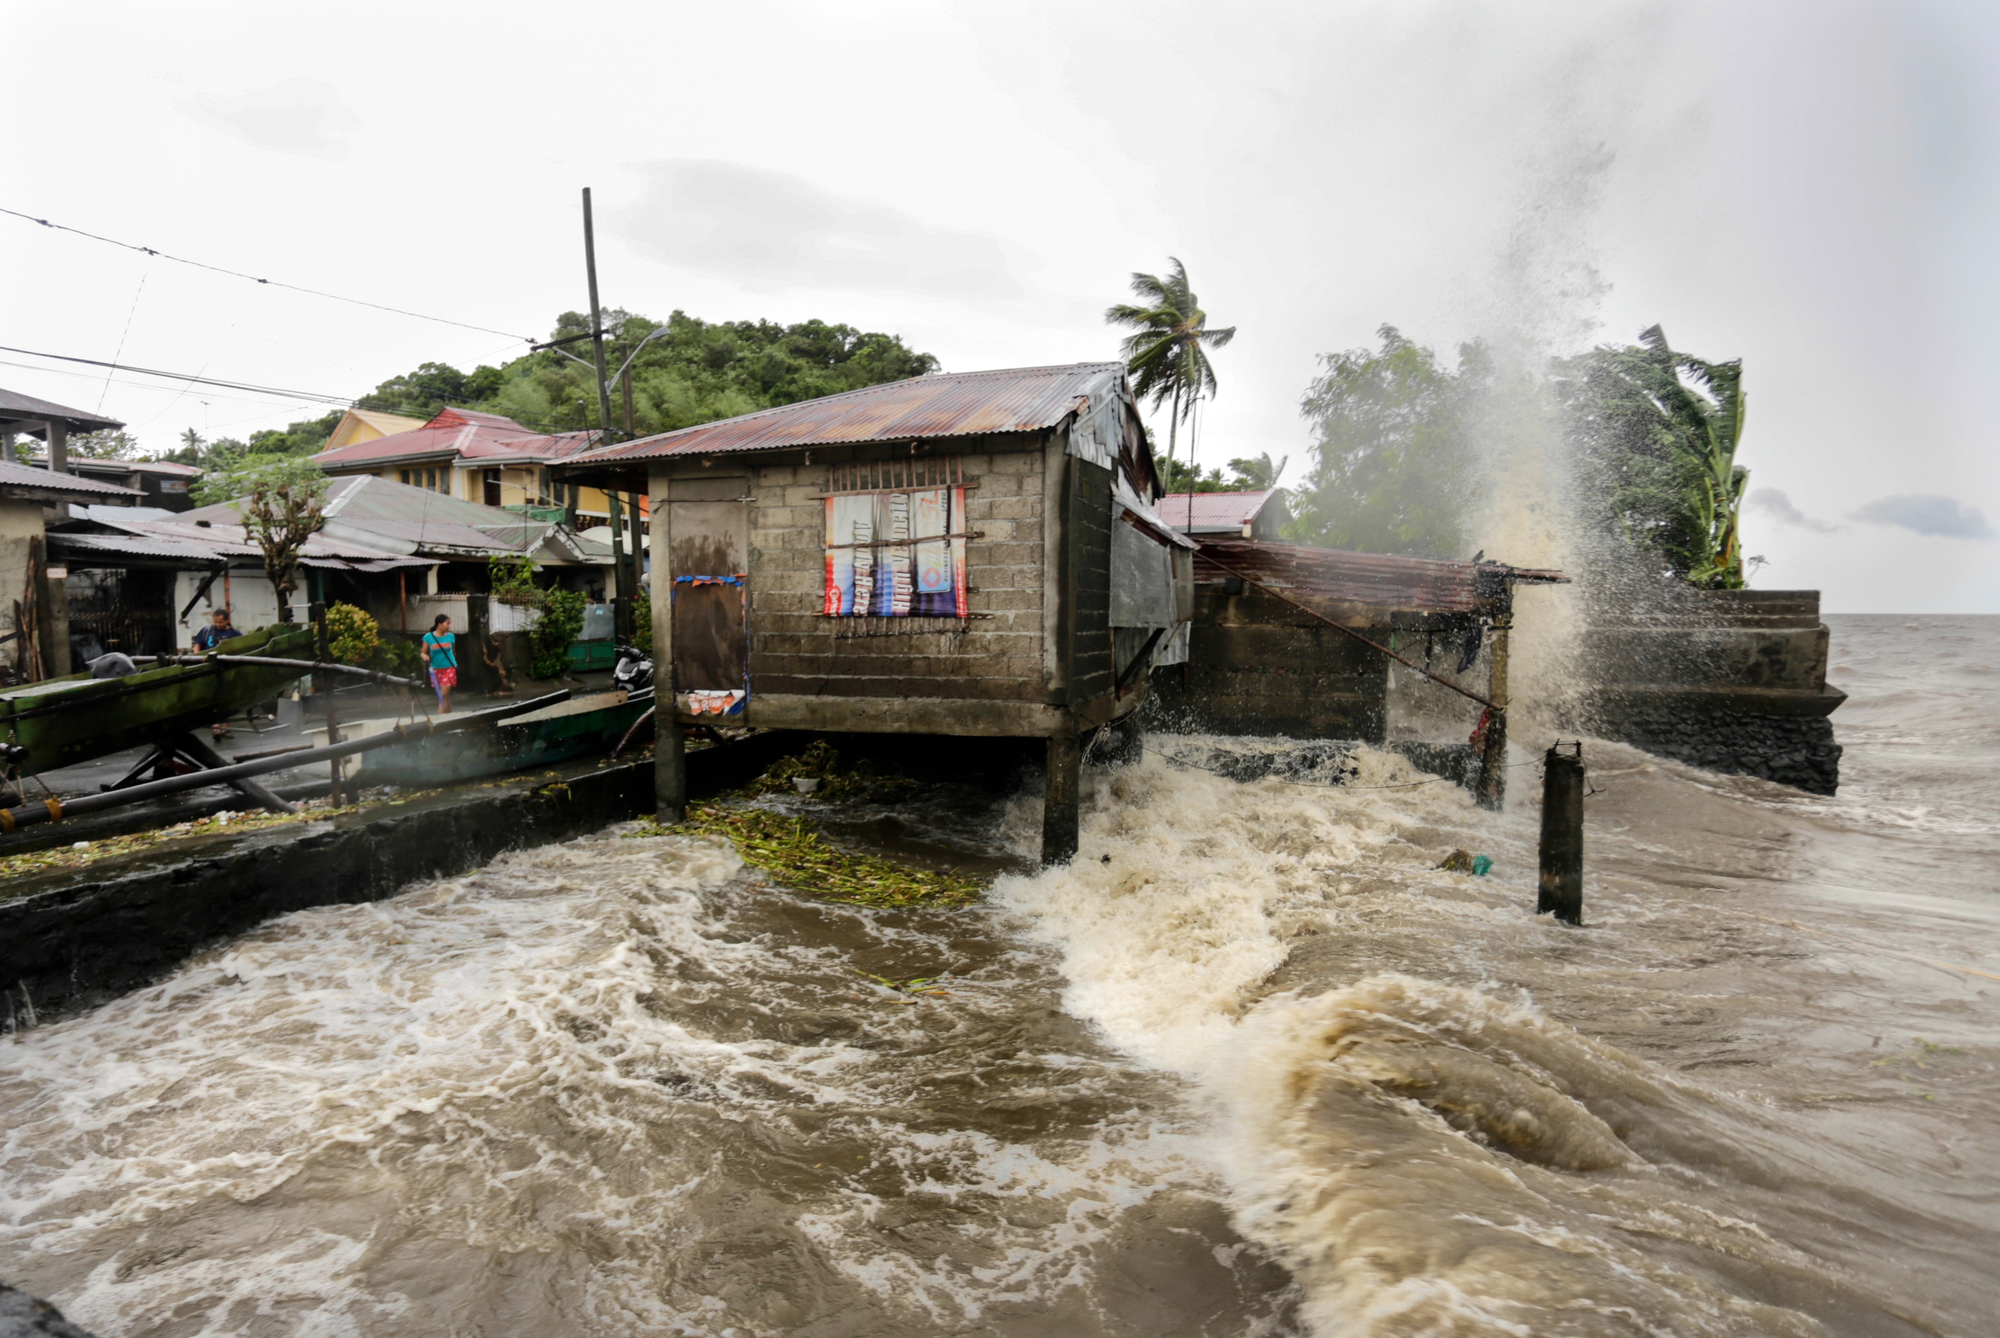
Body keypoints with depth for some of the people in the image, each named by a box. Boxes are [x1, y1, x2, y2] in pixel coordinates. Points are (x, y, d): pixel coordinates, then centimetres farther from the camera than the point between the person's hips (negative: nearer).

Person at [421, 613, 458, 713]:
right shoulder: (428, 637, -6)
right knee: (445, 696, 7)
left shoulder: (450, 636, -1)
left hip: (449, 668, -1)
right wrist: (425, 656, -22)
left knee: (443, 695, -11)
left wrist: (455, 665, 18)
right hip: (436, 670, 1)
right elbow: (423, 653, 0)